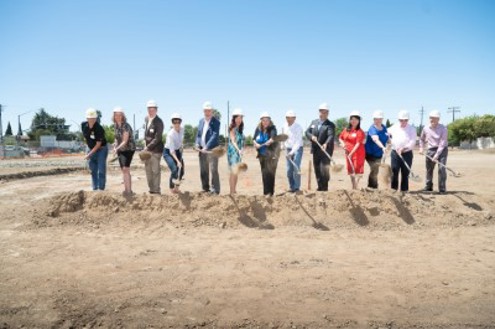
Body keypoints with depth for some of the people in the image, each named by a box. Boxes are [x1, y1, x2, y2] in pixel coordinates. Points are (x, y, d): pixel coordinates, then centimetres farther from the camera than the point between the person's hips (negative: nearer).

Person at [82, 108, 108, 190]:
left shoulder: (99, 128, -25)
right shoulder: (83, 125, -8)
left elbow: (98, 144, -22)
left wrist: (89, 154, -23)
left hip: (101, 149, -6)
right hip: (91, 149, 6)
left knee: (101, 170, -8)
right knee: (93, 170, 8)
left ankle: (101, 188, -3)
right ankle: (95, 188, 16)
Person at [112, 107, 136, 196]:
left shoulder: (126, 126, -19)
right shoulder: (115, 125, 4)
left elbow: (125, 141, -25)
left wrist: (117, 148, -38)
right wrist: (115, 146, -1)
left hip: (129, 149, -8)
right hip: (121, 150, 8)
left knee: (125, 169, -17)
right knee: (123, 170, 9)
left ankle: (129, 190, -16)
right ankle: (126, 189, 17)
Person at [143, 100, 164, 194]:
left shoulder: (159, 122, -14)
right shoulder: (146, 119, 10)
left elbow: (157, 138, -19)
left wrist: (148, 147, -20)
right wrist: (145, 140, 12)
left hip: (156, 149, -8)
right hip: (147, 149, 8)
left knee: (155, 170, -4)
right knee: (148, 170, 12)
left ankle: (156, 190, 5)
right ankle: (151, 189, 23)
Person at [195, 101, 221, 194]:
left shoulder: (216, 122, -5)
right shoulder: (201, 121, 16)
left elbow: (215, 136, -15)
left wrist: (207, 147, -22)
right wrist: (197, 143, 2)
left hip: (212, 150, -6)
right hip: (202, 150, 7)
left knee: (213, 170, -8)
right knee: (203, 171, 10)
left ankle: (215, 190, -3)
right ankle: (205, 189, 20)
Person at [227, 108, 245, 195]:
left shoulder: (240, 129, 12)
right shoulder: (232, 129, -11)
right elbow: (233, 141, -22)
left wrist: (242, 149, 4)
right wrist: (238, 150, -35)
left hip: (238, 152, 8)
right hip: (233, 152, -8)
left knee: (236, 173, 12)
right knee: (234, 172, -12)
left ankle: (234, 191, 19)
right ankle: (232, 192, -10)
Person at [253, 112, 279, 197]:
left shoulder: (272, 128, -9)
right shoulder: (258, 129, 5)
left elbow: (273, 138, -26)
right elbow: (254, 139, 5)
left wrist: (265, 143, -42)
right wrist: (256, 144, -17)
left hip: (271, 154, -5)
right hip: (262, 154, 5)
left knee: (269, 173, -11)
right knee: (264, 173, 9)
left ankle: (269, 192, -8)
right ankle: (266, 192, 18)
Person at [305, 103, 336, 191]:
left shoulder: (330, 125, -5)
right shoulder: (314, 122, 13)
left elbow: (331, 136, -20)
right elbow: (307, 132, 8)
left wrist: (326, 144, -39)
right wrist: (311, 137, -15)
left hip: (326, 151, -5)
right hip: (315, 151, 6)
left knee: (324, 169, -12)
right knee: (317, 170, 10)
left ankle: (324, 188, -3)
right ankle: (320, 187, 21)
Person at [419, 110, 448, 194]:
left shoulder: (443, 128, -12)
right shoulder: (426, 129, 1)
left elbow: (442, 143, -17)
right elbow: (422, 139, 20)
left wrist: (437, 155, -23)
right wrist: (421, 147, 4)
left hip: (442, 150, -4)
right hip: (430, 150, 4)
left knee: (442, 168, -12)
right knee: (429, 169, 9)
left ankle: (442, 189, -5)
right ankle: (428, 187, 26)